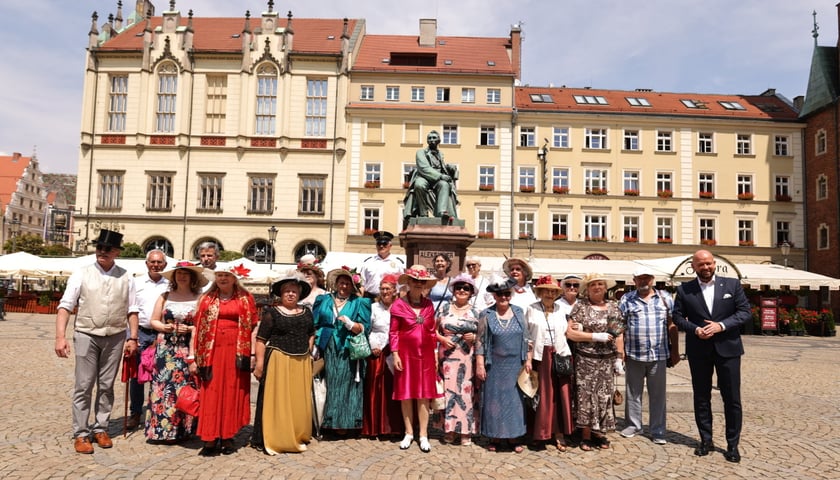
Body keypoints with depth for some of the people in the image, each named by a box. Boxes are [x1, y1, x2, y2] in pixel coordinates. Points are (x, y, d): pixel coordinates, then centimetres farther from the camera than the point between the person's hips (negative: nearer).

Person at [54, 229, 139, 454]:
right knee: (84, 386, 1)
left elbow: (131, 310, 5)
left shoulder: (125, 278, 2)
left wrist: (133, 338, -1)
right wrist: (60, 336, -12)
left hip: (115, 337, 1)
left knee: (106, 386, 10)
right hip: (87, 335, -1)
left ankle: (100, 428, 23)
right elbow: (65, 306, -3)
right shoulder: (82, 274, -1)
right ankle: (81, 433, 11)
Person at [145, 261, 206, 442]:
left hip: (187, 349, -2)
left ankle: (180, 430, 10)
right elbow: (154, 321, 11)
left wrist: (188, 329, -16)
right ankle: (161, 429, 11)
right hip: (165, 348, 2)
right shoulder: (165, 297, 9)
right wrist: (165, 327, -7)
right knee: (163, 385, 0)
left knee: (183, 388, -2)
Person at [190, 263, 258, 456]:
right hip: (212, 351, 1)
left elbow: (253, 326, 1)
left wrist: (252, 353, -6)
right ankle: (210, 439, 6)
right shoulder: (207, 299, 9)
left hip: (236, 351, -1)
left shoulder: (245, 298, 5)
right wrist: (194, 358, 0)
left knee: (232, 393, 4)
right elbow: (197, 328, 5)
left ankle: (227, 437, 14)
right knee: (211, 393, 1)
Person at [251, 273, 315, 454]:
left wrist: (308, 352, 10)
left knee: (299, 401, 10)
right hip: (278, 361, -5)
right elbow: (261, 339, -7)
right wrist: (260, 362, -13)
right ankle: (273, 440, 7)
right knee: (276, 401, -2)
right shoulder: (272, 312, -4)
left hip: (302, 363, 5)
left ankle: (297, 438, 23)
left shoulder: (306, 312, 11)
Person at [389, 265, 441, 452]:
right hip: (406, 354, -2)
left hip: (425, 354, 2)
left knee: (424, 395, 5)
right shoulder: (399, 304, -5)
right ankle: (409, 433, 20)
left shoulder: (429, 305, 4)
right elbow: (393, 332, -3)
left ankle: (423, 435, 14)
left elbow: (432, 331, 9)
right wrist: (395, 354, -8)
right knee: (406, 394, 6)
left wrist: (435, 354, 8)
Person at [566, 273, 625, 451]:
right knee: (586, 396, 1)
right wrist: (596, 337, -15)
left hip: (607, 360, 3)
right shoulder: (580, 306, -3)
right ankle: (586, 436, 12)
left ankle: (599, 433, 22)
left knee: (604, 396, 8)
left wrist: (620, 358, 4)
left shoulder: (613, 306, 8)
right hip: (586, 360, -3)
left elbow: (618, 334, 10)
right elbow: (570, 332, -10)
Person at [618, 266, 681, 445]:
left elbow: (672, 325, 7)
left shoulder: (665, 297, 7)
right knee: (633, 392, 11)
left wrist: (675, 351, 4)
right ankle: (633, 425, 26)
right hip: (634, 355, 0)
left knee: (658, 394, 7)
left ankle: (658, 431, 17)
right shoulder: (626, 299, 4)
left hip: (659, 355, 0)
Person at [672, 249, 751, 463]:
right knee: (701, 397, 10)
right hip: (698, 351, 1)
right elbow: (677, 316, 3)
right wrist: (695, 329, -14)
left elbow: (745, 311, -1)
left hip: (727, 348, -1)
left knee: (732, 398, 4)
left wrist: (722, 325, -15)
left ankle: (733, 444, 17)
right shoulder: (684, 289, 3)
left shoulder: (732, 284, 2)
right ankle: (706, 440, 23)